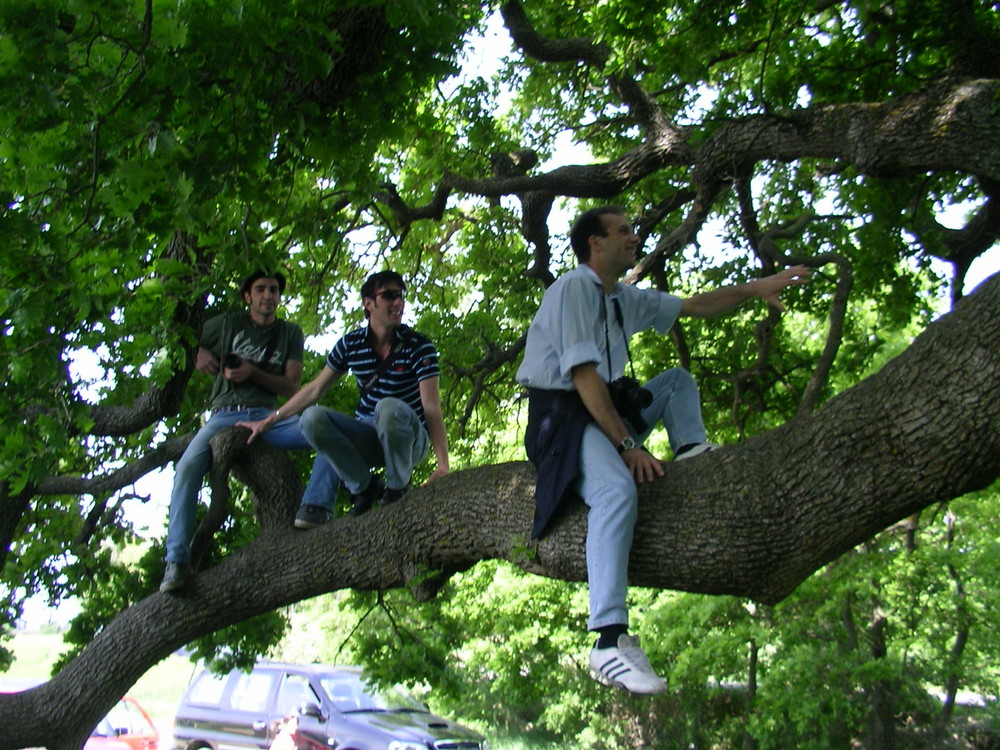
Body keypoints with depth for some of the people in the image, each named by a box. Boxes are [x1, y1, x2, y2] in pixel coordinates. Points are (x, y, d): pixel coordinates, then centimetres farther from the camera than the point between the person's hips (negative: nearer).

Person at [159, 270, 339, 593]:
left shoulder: (290, 333, 16)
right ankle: (177, 561, -30)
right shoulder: (227, 324, 15)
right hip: (224, 415, -1)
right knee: (187, 468, -29)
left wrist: (253, 373, -6)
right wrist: (199, 353, 2)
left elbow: (291, 386, 9)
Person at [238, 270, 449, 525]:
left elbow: (432, 407, -20)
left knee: (389, 408, -37)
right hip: (368, 440, 4)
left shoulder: (419, 347, -12)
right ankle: (365, 487, -5)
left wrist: (443, 465, -31)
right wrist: (269, 421, 8)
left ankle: (397, 489, -12)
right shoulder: (351, 344, -1)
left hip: (409, 439, -3)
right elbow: (315, 389, 10)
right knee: (312, 417, -23)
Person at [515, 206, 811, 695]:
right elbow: (584, 375, -20)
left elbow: (695, 306, 23)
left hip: (606, 407, 10)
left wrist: (757, 287, 11)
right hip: (562, 414, -10)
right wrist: (628, 446, -23)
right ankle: (609, 642, -39)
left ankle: (692, 450, -10)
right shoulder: (574, 288, -11)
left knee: (678, 380, 19)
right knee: (617, 490, -34)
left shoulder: (625, 299, 15)